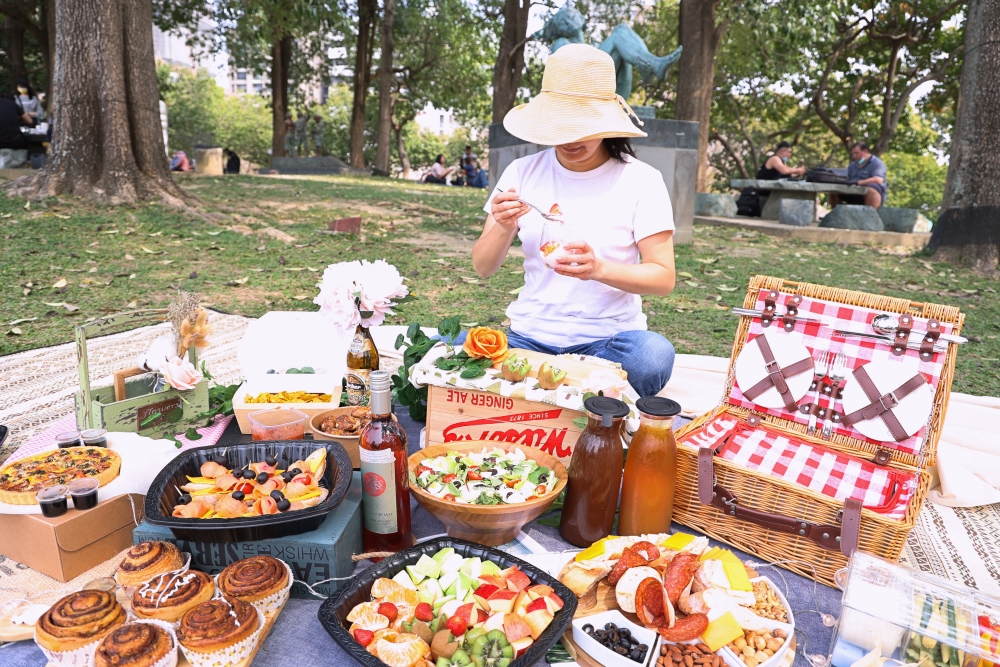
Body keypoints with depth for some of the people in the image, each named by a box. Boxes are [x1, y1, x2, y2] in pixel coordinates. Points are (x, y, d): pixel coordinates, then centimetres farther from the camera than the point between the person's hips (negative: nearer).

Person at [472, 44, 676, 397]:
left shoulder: (640, 180, -3)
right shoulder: (522, 172, 3)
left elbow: (664, 278, -6)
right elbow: (482, 268, 2)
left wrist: (599, 269, -25)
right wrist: (503, 228, -20)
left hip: (609, 338, 0)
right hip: (529, 334, 1)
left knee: (653, 354, -34)